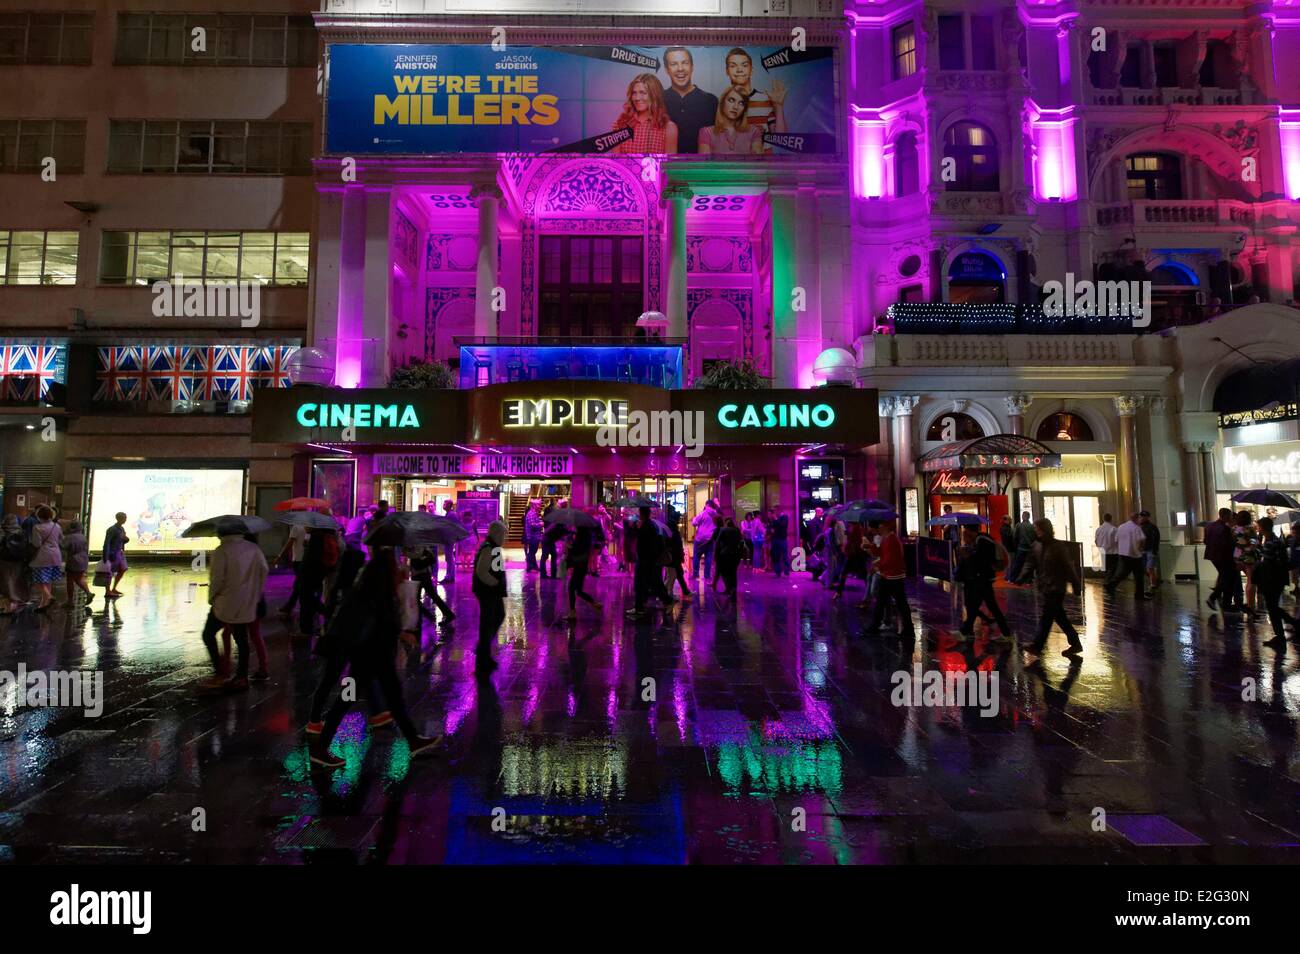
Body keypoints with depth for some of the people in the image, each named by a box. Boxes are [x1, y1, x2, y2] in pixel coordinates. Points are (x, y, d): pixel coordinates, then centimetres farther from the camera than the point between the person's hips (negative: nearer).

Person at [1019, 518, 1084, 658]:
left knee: (1046, 617, -7)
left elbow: (1069, 567, -11)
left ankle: (1037, 646, -5)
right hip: (1045, 587, 7)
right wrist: (1023, 578, -7)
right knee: (1059, 617, 15)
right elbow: (1031, 565, 7)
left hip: (1056, 588, -7)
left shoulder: (1059, 547, -12)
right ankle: (1075, 644, 27)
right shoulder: (1037, 547, 6)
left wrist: (1076, 585, -10)